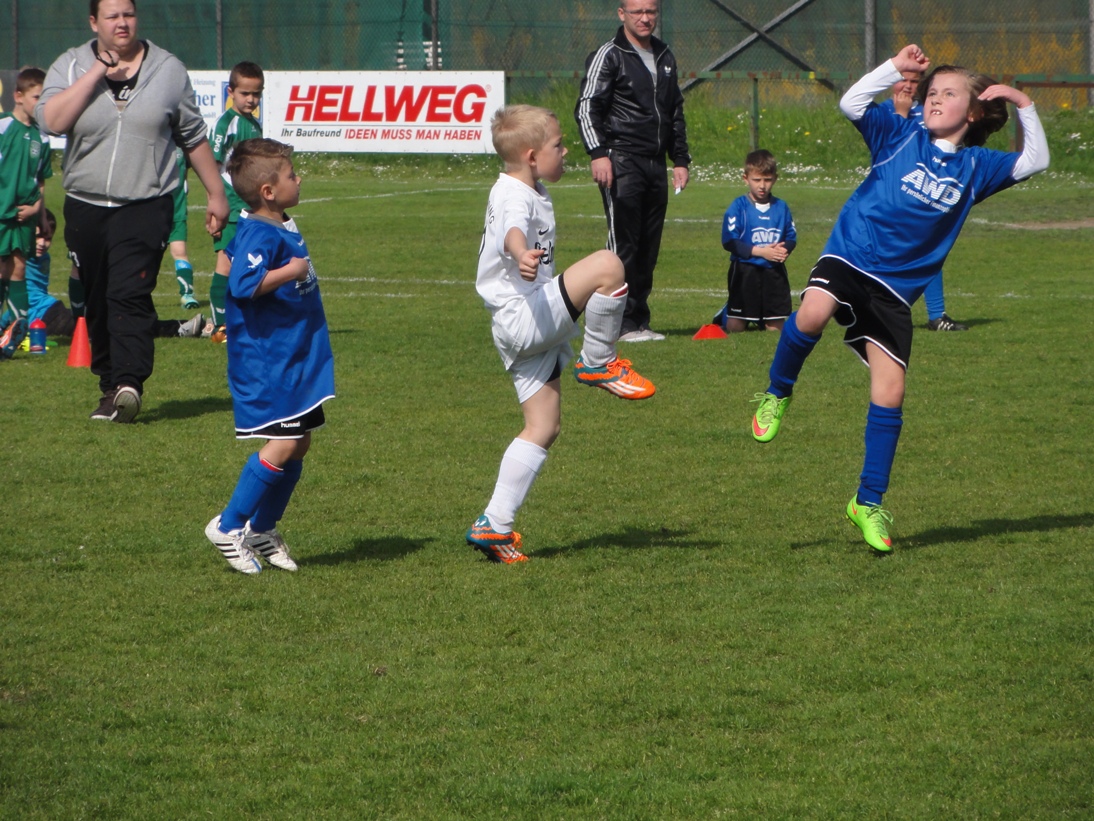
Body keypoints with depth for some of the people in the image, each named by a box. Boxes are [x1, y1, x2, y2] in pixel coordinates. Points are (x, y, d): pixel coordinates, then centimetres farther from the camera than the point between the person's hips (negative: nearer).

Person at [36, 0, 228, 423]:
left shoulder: (167, 69, 7)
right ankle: (110, 386, 17)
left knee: (130, 294, -17)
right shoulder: (71, 67, 5)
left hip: (145, 206, -2)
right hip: (86, 207, 2)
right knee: (97, 304, 6)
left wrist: (216, 193, 14)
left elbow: (194, 137, 13)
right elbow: (52, 119, -14)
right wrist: (97, 74, -14)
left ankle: (129, 385, -26)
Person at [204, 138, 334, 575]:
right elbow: (244, 283, -32)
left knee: (300, 442, 11)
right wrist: (291, 271, -24)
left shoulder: (284, 230, 11)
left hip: (294, 358, 10)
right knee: (283, 444, -13)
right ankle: (228, 526, -1)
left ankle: (263, 530, 22)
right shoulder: (258, 236, -20)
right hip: (266, 361, -10)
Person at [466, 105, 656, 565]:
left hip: (530, 329, 10)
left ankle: (494, 526, 9)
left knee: (543, 428, 9)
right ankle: (598, 364, -8)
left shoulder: (533, 194, 19)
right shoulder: (513, 196, -14)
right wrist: (522, 256, -61)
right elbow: (512, 232, -39)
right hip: (522, 318, -10)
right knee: (607, 265, -23)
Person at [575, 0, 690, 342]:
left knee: (649, 247, 6)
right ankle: (622, 324, -9)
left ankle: (640, 322, 11)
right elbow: (587, 108, -9)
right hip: (622, 163, -7)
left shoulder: (665, 57, 19)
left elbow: (676, 113, 26)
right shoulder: (608, 56, -3)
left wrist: (680, 160, 20)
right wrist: (598, 153, -20)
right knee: (623, 245, -10)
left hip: (656, 165, 7)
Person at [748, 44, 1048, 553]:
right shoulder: (900, 138, 5)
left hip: (897, 288, 2)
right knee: (812, 315, -36)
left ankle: (868, 503, 11)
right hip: (849, 260, -2)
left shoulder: (975, 166, 11)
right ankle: (777, 394, -6)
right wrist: (898, 67, -10)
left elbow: (1035, 162, 15)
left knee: (890, 394, -3)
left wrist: (1024, 106, 4)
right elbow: (852, 103, -6)